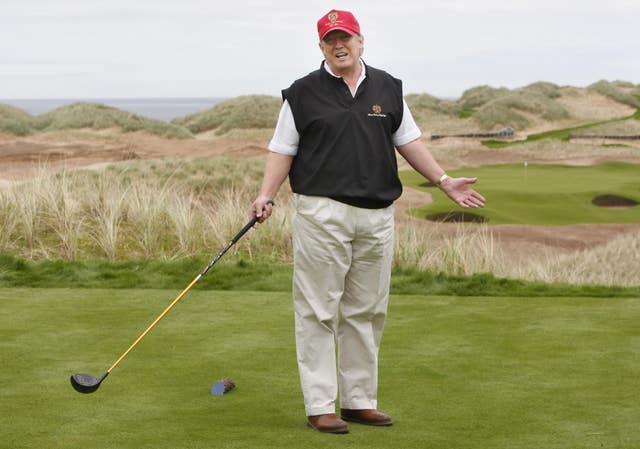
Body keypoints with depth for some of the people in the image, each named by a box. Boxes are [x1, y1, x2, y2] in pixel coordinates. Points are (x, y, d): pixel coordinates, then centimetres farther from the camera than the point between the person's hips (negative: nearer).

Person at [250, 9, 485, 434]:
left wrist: (445, 181, 10)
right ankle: (320, 406, 1)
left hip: (377, 215, 4)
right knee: (319, 311, -3)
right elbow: (283, 149, 3)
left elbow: (409, 141, 17)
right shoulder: (303, 93, 2)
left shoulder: (388, 88, 12)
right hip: (322, 213, -4)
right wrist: (267, 195, -11)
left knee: (367, 312, 8)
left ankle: (360, 400, 17)